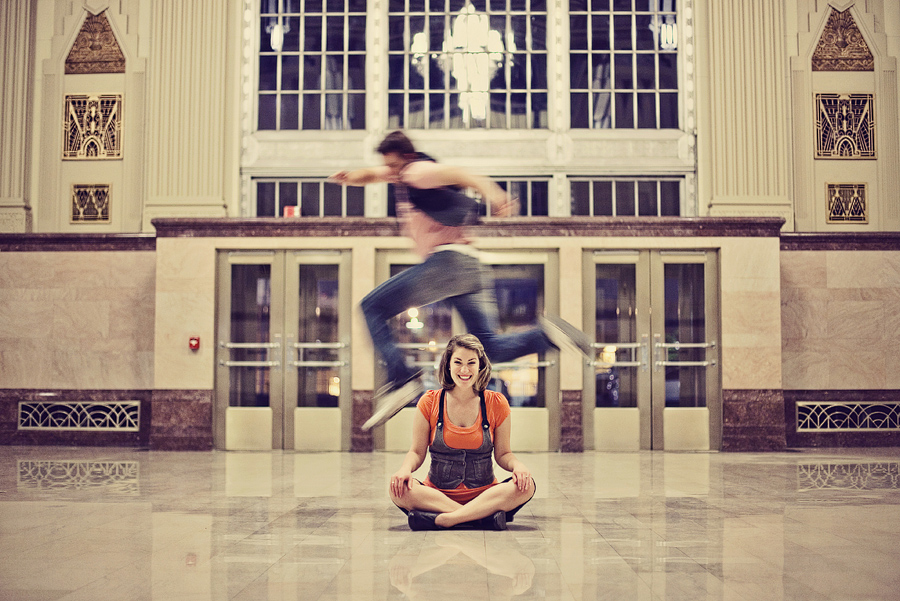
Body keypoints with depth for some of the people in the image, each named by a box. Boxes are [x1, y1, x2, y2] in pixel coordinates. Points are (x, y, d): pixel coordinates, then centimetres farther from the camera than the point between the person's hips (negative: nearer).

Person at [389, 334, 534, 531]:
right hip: (437, 494, 0)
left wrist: (517, 465, -14)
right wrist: (406, 468, -17)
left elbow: (502, 453, 9)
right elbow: (417, 451, 6)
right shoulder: (430, 402, 3)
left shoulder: (496, 403, 4)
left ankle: (442, 519, -33)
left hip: (484, 495, 1)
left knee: (526, 485, -29)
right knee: (398, 488, -31)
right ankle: (483, 516, -32)